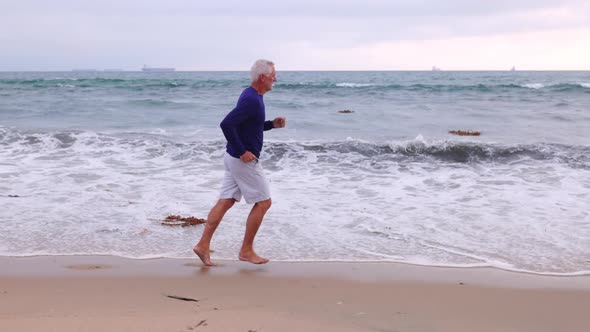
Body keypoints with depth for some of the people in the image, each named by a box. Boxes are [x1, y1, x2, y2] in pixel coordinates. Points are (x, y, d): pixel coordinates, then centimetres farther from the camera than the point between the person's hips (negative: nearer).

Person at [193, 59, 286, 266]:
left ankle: (203, 245, 8)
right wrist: (241, 152, -23)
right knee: (263, 202, 1)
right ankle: (246, 251, 9)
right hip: (244, 161, -10)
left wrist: (272, 124, 11)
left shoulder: (252, 97, 12)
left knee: (226, 201, 9)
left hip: (235, 158, 10)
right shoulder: (252, 100, -20)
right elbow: (226, 124, -28)